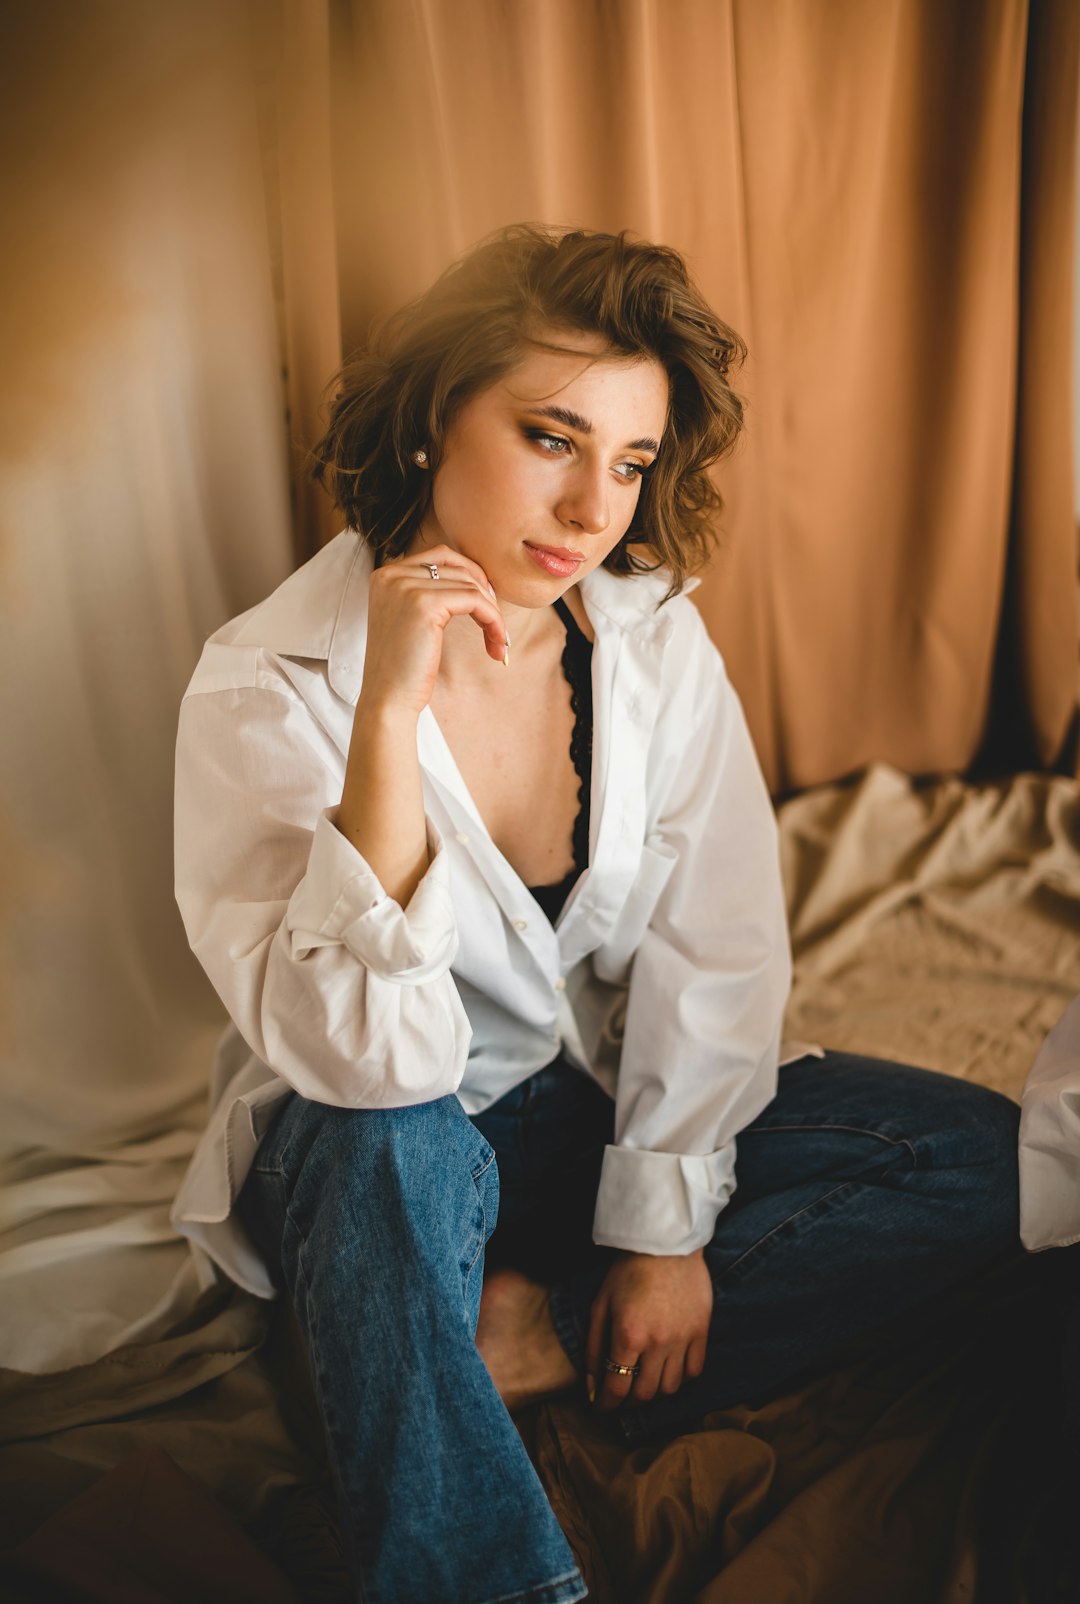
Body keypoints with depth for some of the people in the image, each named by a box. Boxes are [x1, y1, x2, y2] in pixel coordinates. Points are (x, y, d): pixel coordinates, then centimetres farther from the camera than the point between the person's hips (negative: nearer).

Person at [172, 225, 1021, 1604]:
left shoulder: (654, 637, -9)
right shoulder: (268, 690, -21)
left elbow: (713, 950, -5)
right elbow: (362, 1064, -31)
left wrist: (668, 1222, -11)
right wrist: (391, 710, -38)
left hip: (602, 1101, 5)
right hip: (373, 1149, -4)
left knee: (982, 1161, -13)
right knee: (387, 1155, -40)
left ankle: (536, 1336, -15)